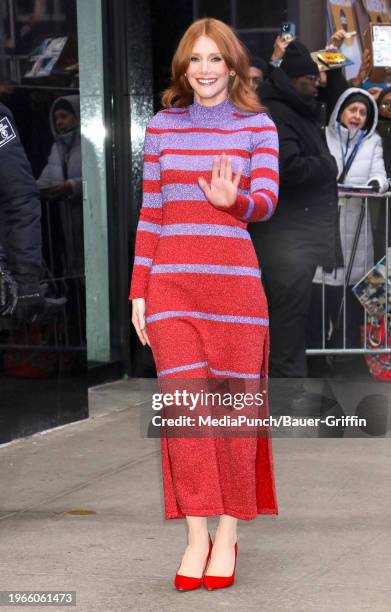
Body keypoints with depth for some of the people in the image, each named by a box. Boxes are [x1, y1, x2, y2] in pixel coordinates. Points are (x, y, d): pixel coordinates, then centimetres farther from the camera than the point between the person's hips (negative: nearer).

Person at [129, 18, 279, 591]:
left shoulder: (259, 127, 6)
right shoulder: (162, 126, 11)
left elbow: (266, 202, -5)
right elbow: (149, 215, 11)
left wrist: (232, 201, -28)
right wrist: (138, 291, 7)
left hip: (233, 280, -1)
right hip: (171, 281, 1)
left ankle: (228, 536, 13)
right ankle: (197, 537, 4)